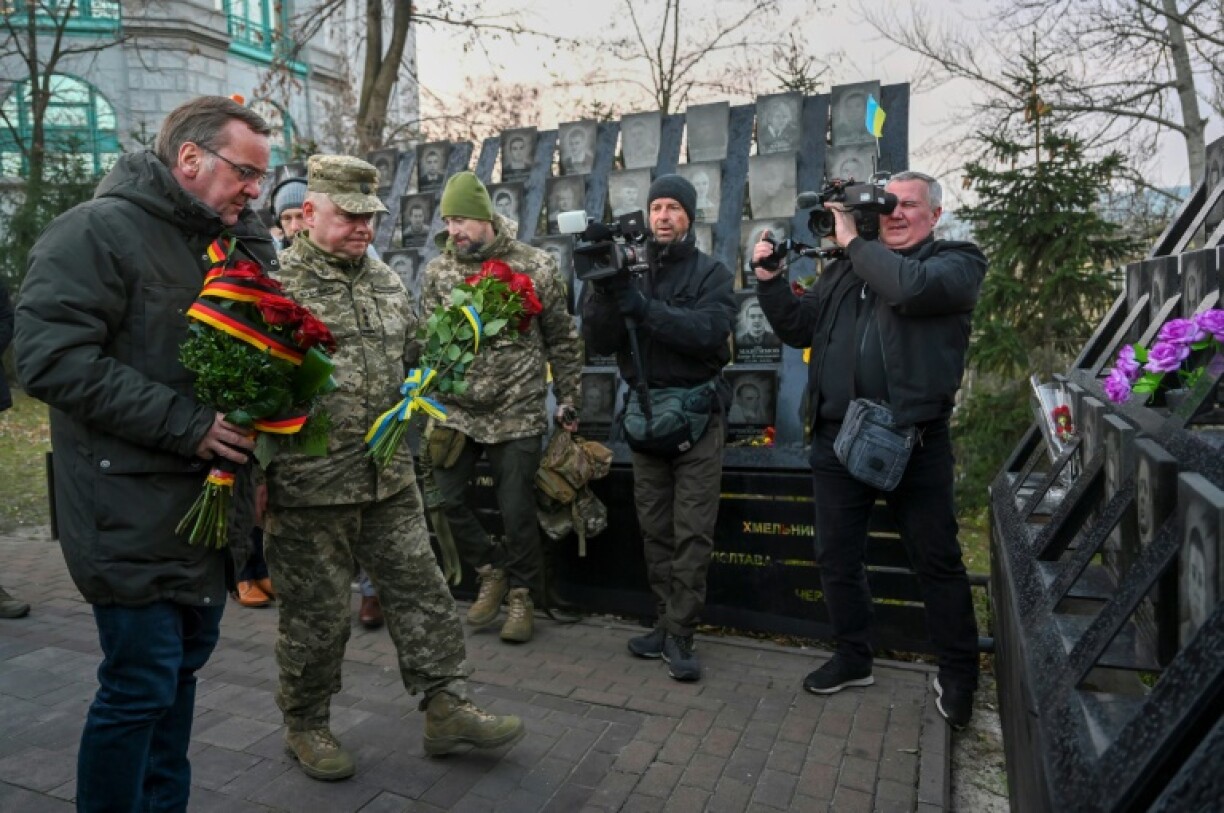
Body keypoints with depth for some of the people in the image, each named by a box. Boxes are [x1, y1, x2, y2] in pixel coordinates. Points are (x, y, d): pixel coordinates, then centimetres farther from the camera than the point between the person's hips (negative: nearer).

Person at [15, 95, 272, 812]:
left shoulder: (224, 242, 14)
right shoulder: (98, 230, -11)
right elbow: (53, 360, -20)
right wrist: (187, 424, -22)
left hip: (207, 502, 8)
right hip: (134, 511, -8)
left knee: (185, 663, 17)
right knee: (141, 684, -3)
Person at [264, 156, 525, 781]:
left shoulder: (386, 282, 12)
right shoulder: (276, 284, -8)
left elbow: (413, 357, 24)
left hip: (391, 478, 6)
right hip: (310, 486, -6)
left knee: (420, 589, 10)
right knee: (317, 612, 9)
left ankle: (446, 708, 23)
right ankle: (305, 726, 31)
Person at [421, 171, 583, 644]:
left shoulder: (535, 267, -4)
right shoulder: (437, 271, 3)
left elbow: (562, 340, 2)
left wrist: (568, 401, 3)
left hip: (517, 414, -3)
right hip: (454, 412, 3)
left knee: (517, 510, 3)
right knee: (449, 500, 6)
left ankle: (521, 595, 25)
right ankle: (491, 572, 30)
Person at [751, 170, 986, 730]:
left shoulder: (957, 262, 2)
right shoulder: (845, 269, 17)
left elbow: (911, 288, -21)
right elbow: (799, 330, 14)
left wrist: (853, 241, -10)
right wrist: (770, 280, 1)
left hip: (914, 441, -4)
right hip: (838, 438, 5)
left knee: (937, 562, 8)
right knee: (836, 557, 12)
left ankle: (958, 674, 27)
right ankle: (852, 658, 31)